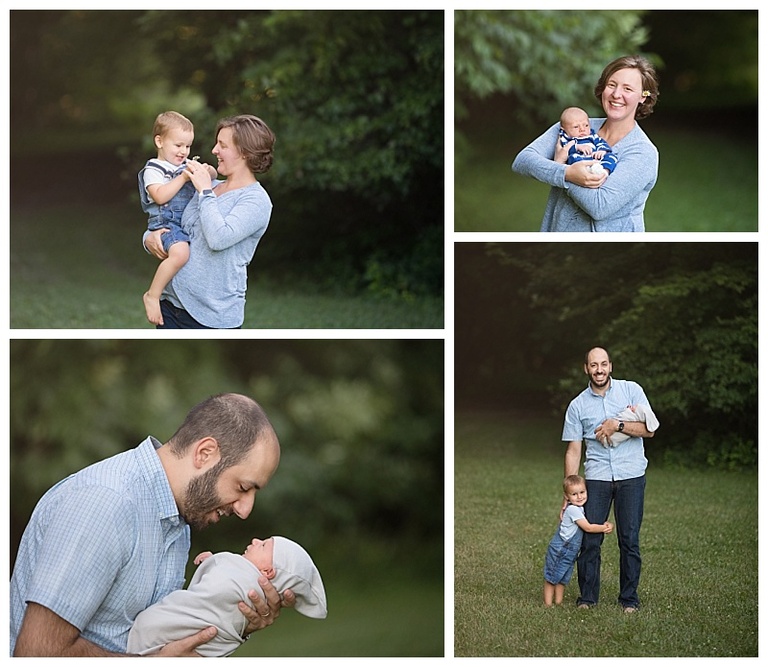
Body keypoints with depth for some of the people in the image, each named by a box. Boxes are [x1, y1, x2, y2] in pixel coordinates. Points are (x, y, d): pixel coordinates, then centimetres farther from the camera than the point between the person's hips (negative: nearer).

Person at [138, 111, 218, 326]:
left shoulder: (187, 166, 20)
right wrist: (183, 178, -18)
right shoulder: (153, 169, -1)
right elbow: (160, 196, -17)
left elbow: (213, 176, 24)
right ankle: (152, 295, -24)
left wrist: (208, 171, 0)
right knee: (180, 252, -35)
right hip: (166, 224, -8)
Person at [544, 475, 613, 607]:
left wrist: (606, 525, -10)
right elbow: (587, 527, -20)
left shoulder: (581, 508, 5)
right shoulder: (573, 509, -22)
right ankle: (548, 603, 5)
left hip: (570, 551, 9)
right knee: (551, 577, 1)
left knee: (563, 578, 15)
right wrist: (605, 528, -12)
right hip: (559, 550, -9)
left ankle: (558, 602, 23)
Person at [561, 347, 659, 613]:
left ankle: (629, 598, 12)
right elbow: (573, 451, 6)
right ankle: (587, 596, 11)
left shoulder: (631, 390, 3)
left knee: (629, 540, 0)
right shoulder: (577, 406, 5)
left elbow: (649, 429, -1)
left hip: (631, 476, -1)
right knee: (589, 539, -2)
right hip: (596, 478, 1)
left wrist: (618, 425, -15)